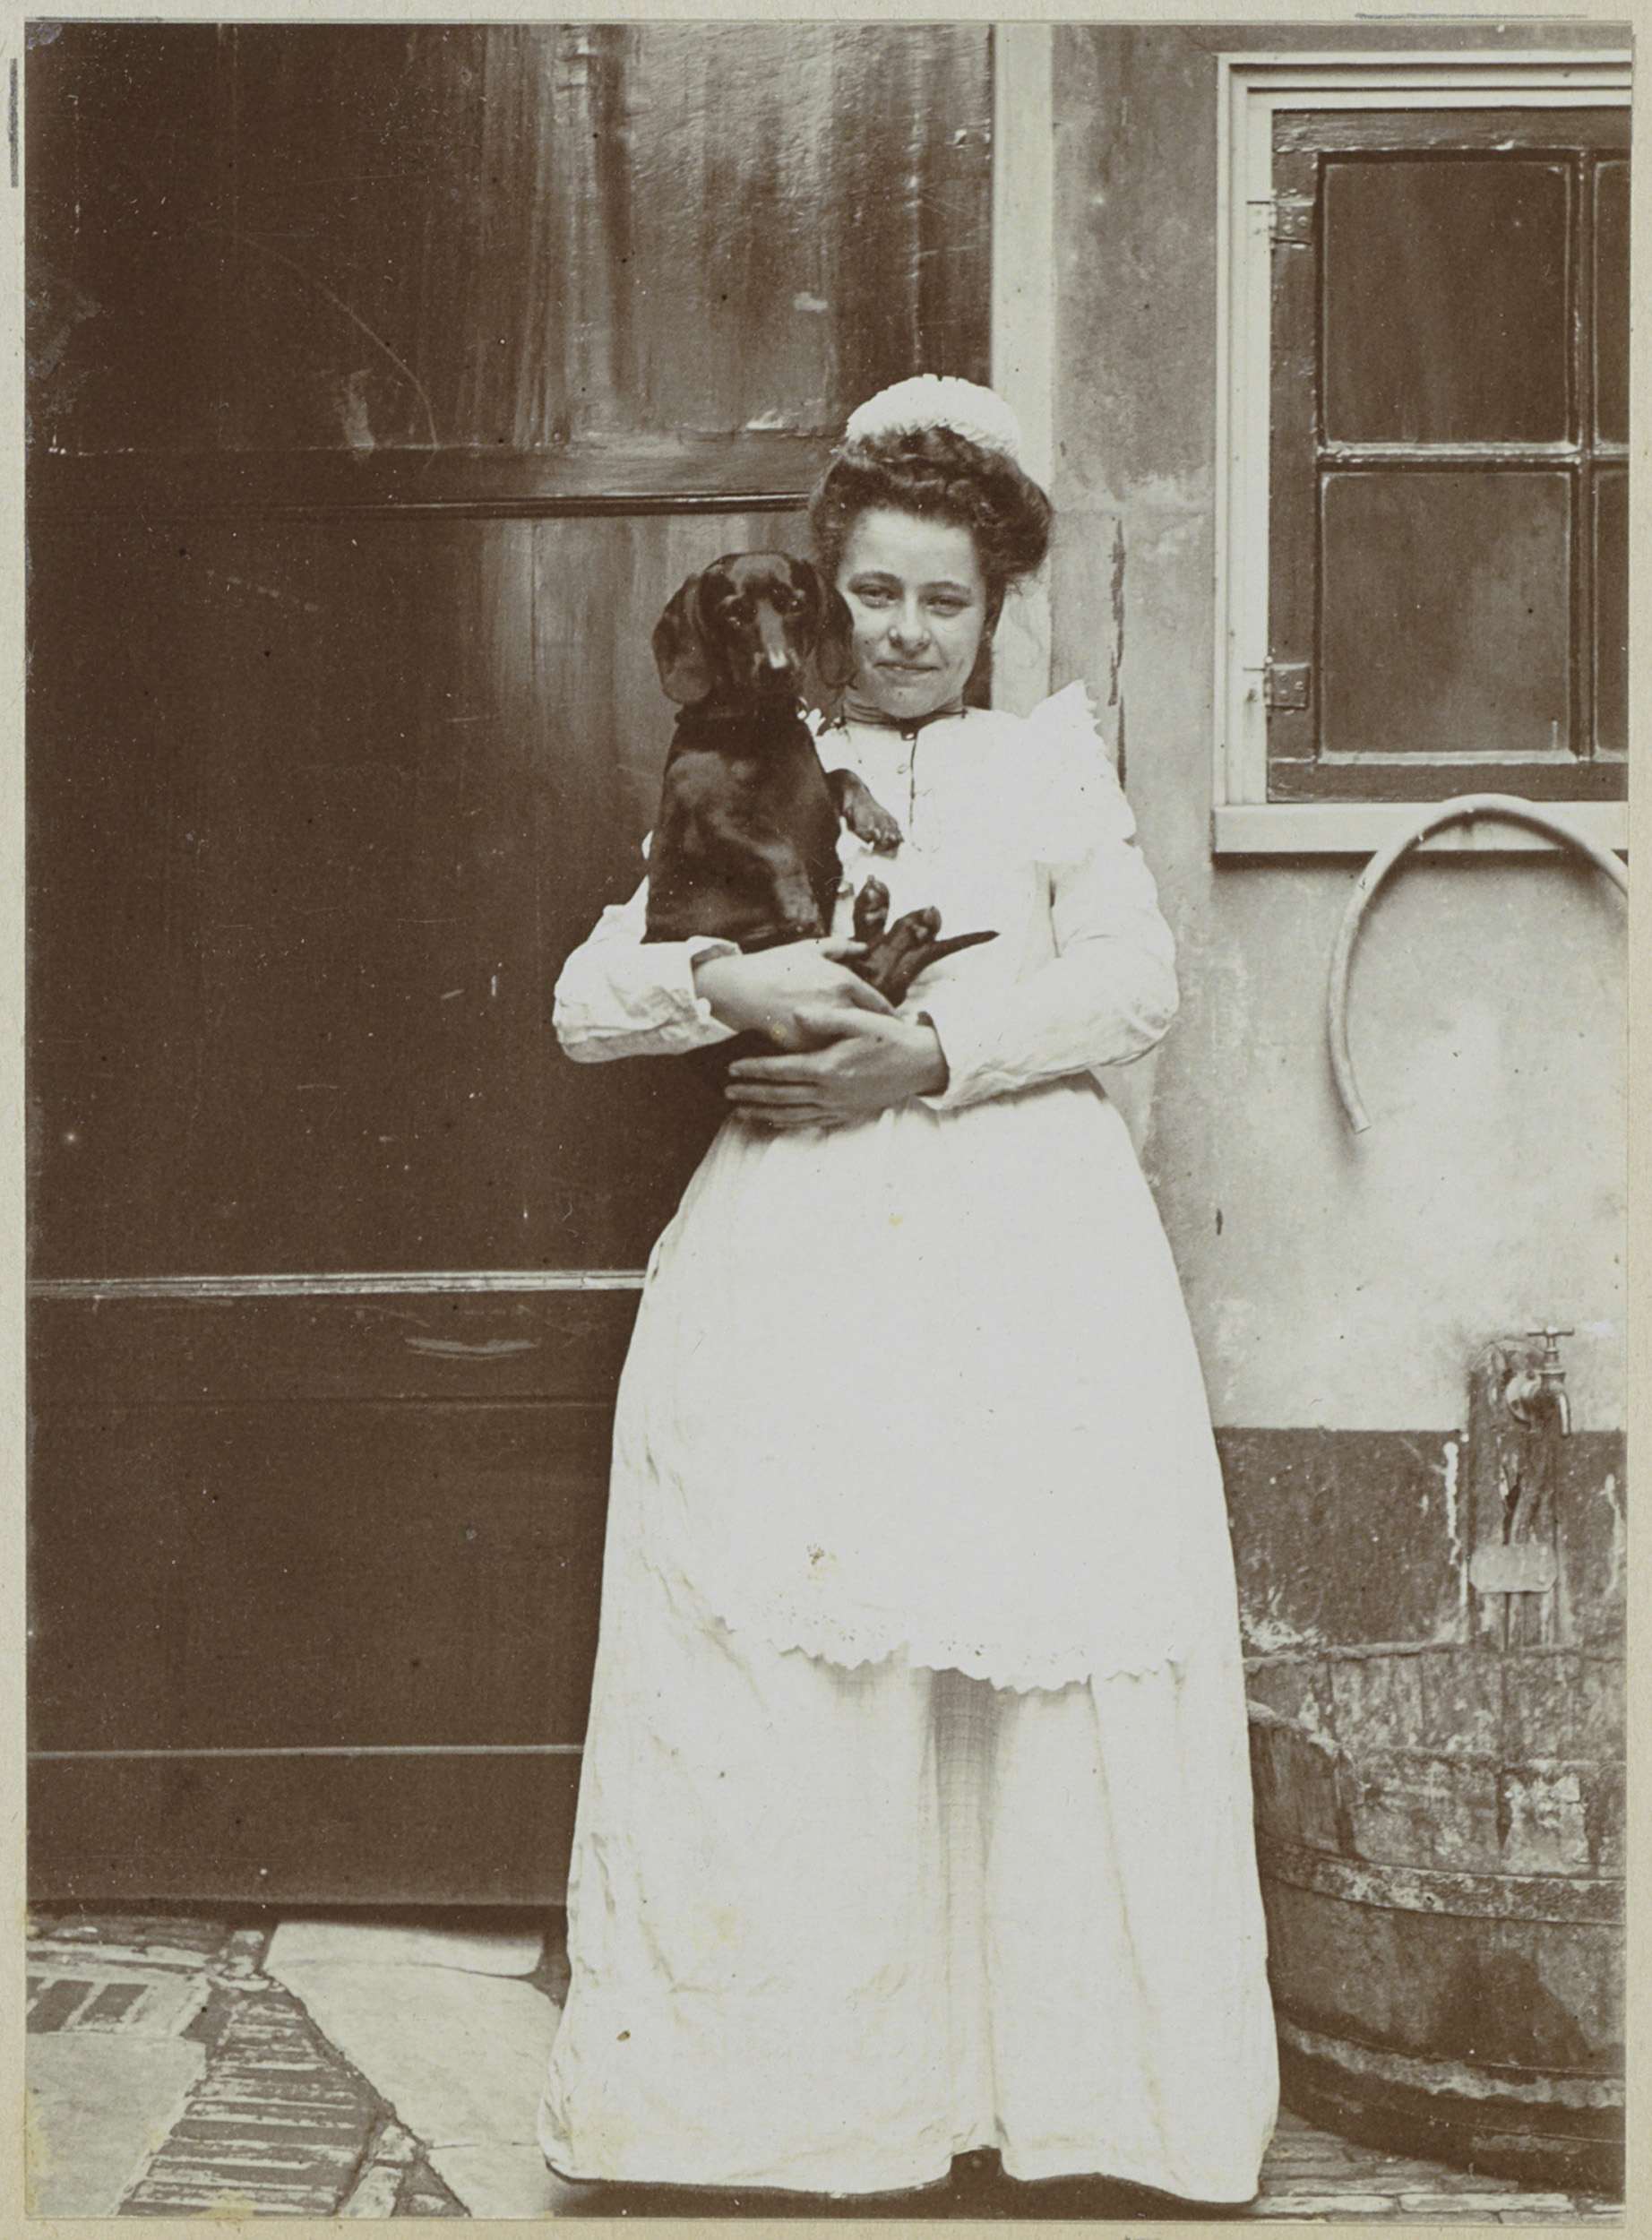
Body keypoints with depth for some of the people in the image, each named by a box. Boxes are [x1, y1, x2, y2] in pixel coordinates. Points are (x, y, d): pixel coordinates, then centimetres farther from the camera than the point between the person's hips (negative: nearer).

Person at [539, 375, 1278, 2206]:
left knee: (1046, 1634, -6)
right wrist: (729, 979, -9)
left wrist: (929, 1051, -9)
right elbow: (586, 1000, 11)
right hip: (793, 1259, 1)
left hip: (1025, 1245, 0)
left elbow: (1135, 980, 4)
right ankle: (793, 2084, 4)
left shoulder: (1053, 760, 18)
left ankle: (1066, 2081, 6)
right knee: (773, 1651, -6)